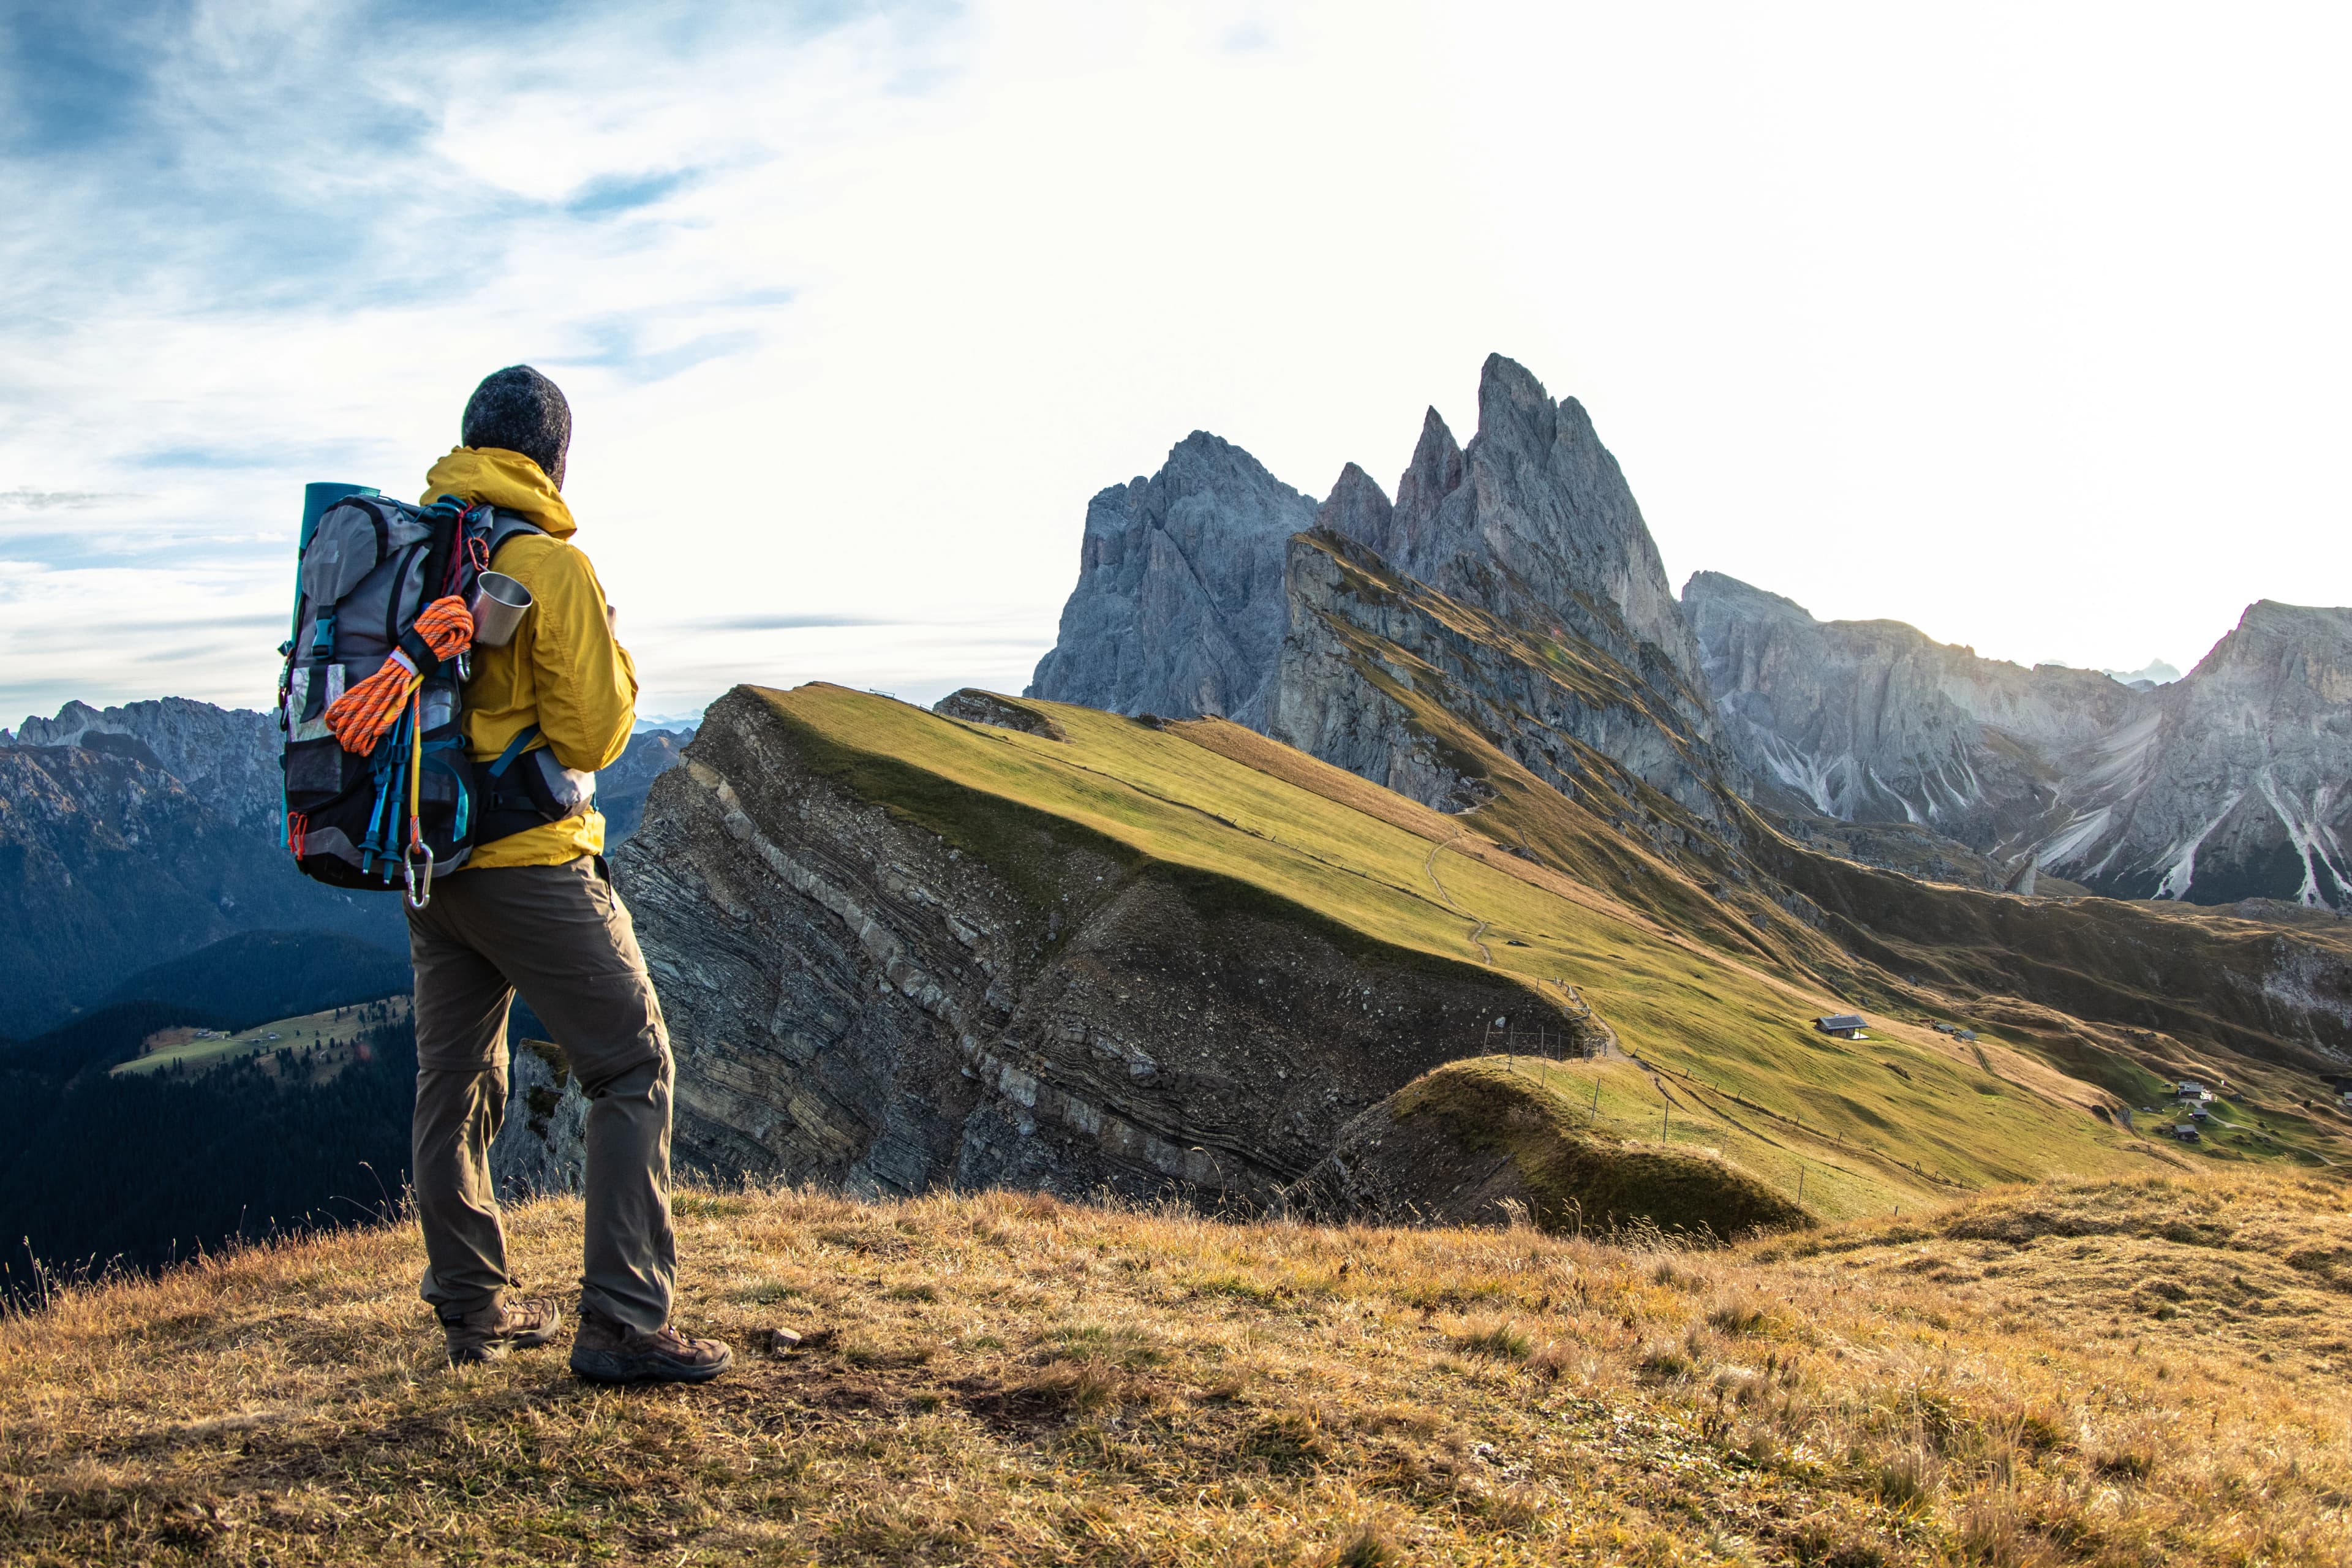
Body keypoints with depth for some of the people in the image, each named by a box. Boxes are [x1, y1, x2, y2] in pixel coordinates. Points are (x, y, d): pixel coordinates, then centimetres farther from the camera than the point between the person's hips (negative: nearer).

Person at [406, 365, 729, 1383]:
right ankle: (621, 1322, -5)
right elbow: (592, 736, -12)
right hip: (529, 862, -7)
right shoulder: (552, 567, -14)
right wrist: (614, 661, 4)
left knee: (452, 1080, 16)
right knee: (633, 1069, -1)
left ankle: (473, 1307, 27)